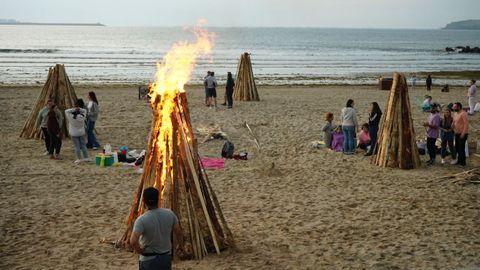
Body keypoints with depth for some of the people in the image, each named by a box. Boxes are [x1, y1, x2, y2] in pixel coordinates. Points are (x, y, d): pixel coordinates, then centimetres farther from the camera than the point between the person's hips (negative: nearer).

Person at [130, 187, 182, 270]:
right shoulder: (169, 214, -8)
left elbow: (133, 241, -32)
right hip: (166, 257, 4)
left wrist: (139, 250, -12)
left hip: (149, 259, -4)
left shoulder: (142, 220, -22)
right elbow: (178, 233, 3)